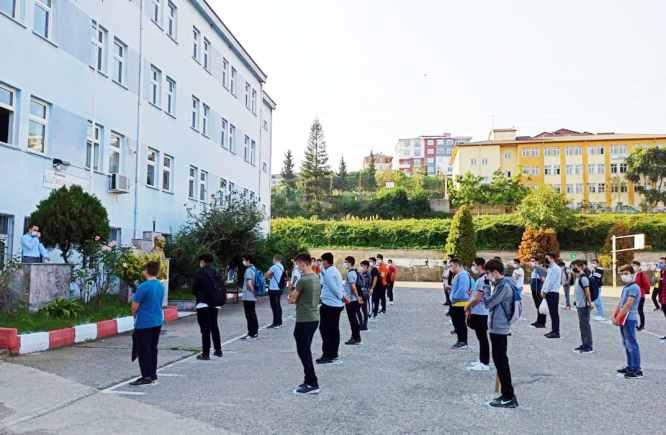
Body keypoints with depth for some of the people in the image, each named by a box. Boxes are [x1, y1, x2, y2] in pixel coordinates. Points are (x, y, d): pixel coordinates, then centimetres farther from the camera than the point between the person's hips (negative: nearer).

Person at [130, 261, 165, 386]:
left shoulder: (144, 286, -17)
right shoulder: (161, 286, 5)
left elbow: (134, 306, -15)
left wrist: (135, 316, 7)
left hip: (144, 324, -7)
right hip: (157, 322, 7)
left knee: (143, 351, 1)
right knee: (153, 348, 15)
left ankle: (146, 377, 3)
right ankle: (153, 374, 21)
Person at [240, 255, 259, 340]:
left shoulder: (248, 270, -16)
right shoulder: (254, 269, 12)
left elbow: (249, 283, -25)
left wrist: (253, 291, -13)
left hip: (248, 297, -9)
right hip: (252, 297, 9)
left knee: (249, 316, -3)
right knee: (253, 315, 14)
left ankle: (251, 334, 1)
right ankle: (255, 333, 21)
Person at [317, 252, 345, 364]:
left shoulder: (328, 272, -16)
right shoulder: (335, 270, 15)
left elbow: (333, 288, -19)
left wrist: (342, 297, -8)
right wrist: (343, 296, 6)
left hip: (329, 304, -9)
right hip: (337, 304, 9)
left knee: (325, 329, -3)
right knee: (334, 329, 12)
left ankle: (327, 355, -2)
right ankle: (334, 354, 18)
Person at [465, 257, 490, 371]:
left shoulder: (483, 279, -20)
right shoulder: (481, 278, 12)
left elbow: (477, 298, -22)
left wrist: (467, 306, -8)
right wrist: (470, 308, 14)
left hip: (480, 313, -10)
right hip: (478, 312, 10)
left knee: (483, 338, -3)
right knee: (481, 337, 16)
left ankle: (485, 364, 4)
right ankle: (482, 360, 25)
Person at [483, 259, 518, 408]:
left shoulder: (503, 286, -18)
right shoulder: (500, 285, 13)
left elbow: (488, 303, -19)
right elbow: (492, 303, 15)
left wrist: (484, 292, -3)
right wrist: (486, 294, 0)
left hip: (499, 329, -10)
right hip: (496, 328, 10)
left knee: (501, 362, -4)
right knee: (500, 361, 14)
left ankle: (509, 398, 1)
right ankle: (507, 394, 22)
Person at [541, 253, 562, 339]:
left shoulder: (555, 268, -12)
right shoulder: (550, 268, 18)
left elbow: (551, 281, -17)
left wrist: (545, 291, -13)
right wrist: (543, 291, 10)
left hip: (553, 293, -9)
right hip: (549, 293, 9)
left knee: (554, 313, -6)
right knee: (552, 313, 11)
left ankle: (556, 332, -3)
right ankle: (553, 330, 15)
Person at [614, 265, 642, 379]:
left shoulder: (634, 288, -14)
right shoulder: (625, 287, 15)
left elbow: (627, 305, -20)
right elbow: (620, 303, 14)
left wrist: (618, 318, -16)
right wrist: (614, 316, 4)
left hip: (629, 319, -9)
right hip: (623, 319, 10)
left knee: (631, 344, -6)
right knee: (626, 344, 16)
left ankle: (637, 370, -2)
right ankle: (630, 366, 26)